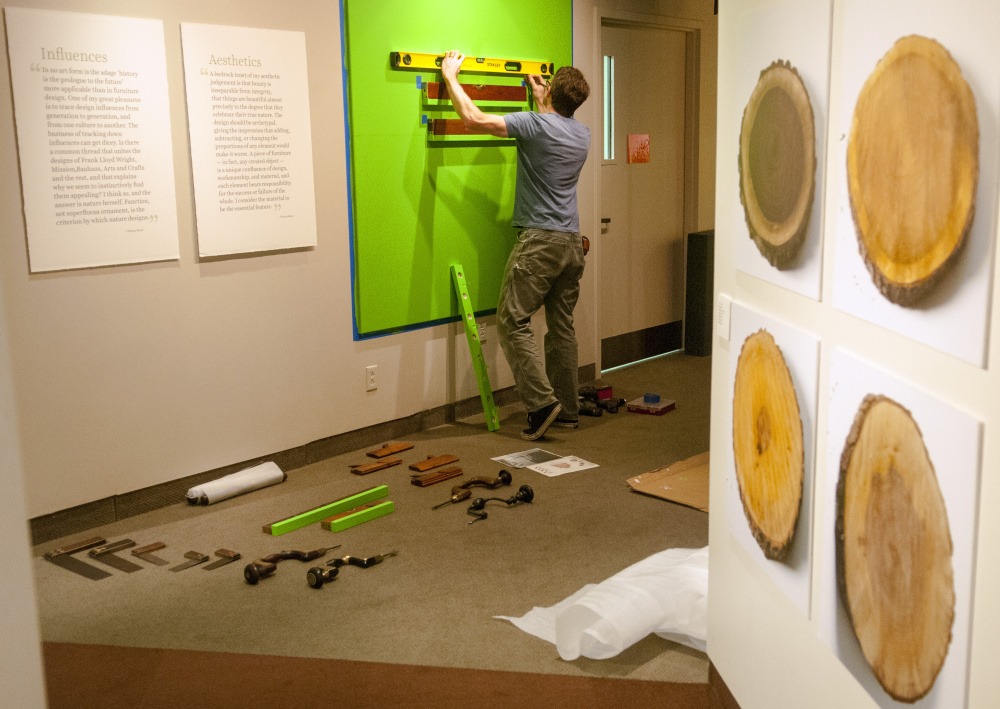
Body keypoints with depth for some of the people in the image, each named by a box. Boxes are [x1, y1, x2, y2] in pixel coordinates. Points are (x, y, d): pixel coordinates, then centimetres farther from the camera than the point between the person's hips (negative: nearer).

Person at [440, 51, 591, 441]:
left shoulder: (536, 124, -11)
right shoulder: (582, 134, 11)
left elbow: (474, 119, -11)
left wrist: (451, 76, 3)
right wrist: (539, 99, 47)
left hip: (539, 240, -7)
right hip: (572, 242, 8)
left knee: (513, 321, -4)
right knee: (562, 326, 12)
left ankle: (542, 401, -12)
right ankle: (567, 409, 16)